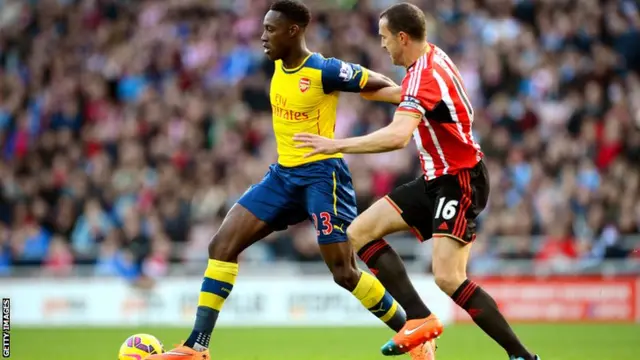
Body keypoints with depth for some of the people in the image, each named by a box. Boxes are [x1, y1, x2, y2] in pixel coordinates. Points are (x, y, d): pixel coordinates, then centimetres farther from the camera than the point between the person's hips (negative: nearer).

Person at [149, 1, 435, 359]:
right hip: (283, 174, 8)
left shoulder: (324, 71, -17)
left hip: (322, 175, -8)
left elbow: (386, 86, -10)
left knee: (345, 273, -7)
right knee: (222, 245, -4)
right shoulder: (279, 65, 6)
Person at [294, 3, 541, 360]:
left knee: (448, 277, -21)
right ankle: (421, 319, 0)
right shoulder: (433, 56, 4)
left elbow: (398, 135, -40)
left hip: (459, 182, -10)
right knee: (360, 232, 4)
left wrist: (337, 145, -37)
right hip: (437, 180, 10)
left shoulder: (423, 76, -24)